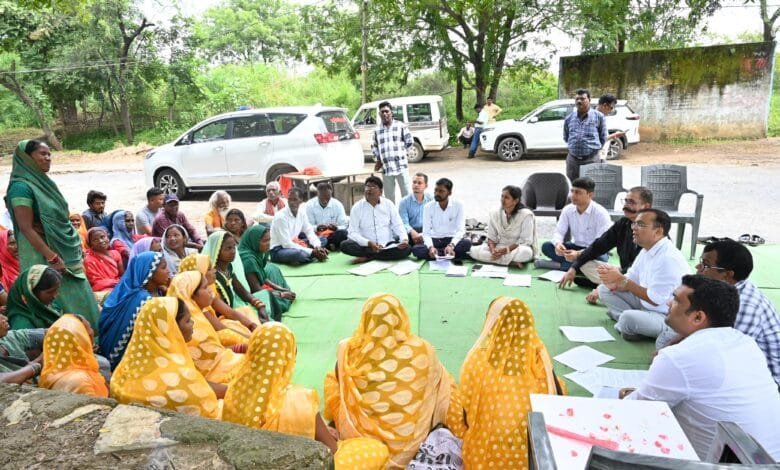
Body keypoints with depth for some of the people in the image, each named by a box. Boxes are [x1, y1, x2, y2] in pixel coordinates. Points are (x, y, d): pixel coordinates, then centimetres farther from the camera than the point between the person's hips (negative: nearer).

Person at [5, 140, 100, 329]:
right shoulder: (21, 187, -15)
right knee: (61, 302, -3)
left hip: (65, 250, 8)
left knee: (79, 299, 11)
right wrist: (52, 257, -22)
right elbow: (26, 228, -20)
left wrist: (77, 246, 14)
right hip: (43, 253, -8)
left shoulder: (44, 181, 11)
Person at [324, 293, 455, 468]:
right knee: (441, 383, 23)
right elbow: (445, 387, 2)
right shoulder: (422, 350, -17)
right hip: (410, 443, 0)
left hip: (359, 437, 0)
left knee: (331, 379, 22)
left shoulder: (349, 350, -18)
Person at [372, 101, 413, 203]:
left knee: (406, 194, 0)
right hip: (386, 168, 2)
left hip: (401, 166, -2)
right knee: (389, 197, 7)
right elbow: (374, 146, 21)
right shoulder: (377, 130, 9)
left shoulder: (400, 126, 3)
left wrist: (400, 152, 4)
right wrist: (377, 159, 9)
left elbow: (410, 142, 8)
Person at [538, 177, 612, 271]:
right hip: (575, 246, 4)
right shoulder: (567, 209, -6)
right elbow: (559, 232, -6)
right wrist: (558, 244, -33)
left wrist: (578, 254, -42)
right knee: (546, 246, -16)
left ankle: (558, 265, -30)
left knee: (600, 259, -39)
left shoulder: (601, 213, -21)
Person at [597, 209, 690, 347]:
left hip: (669, 317, -9)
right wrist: (614, 283, -17)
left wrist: (621, 280, -25)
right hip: (646, 305, 9)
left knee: (629, 318, -35)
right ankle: (632, 324, -8)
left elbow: (655, 299, -25)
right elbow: (630, 281, 7)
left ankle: (628, 328, 0)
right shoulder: (647, 250, 2)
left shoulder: (669, 258, -27)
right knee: (604, 289, 4)